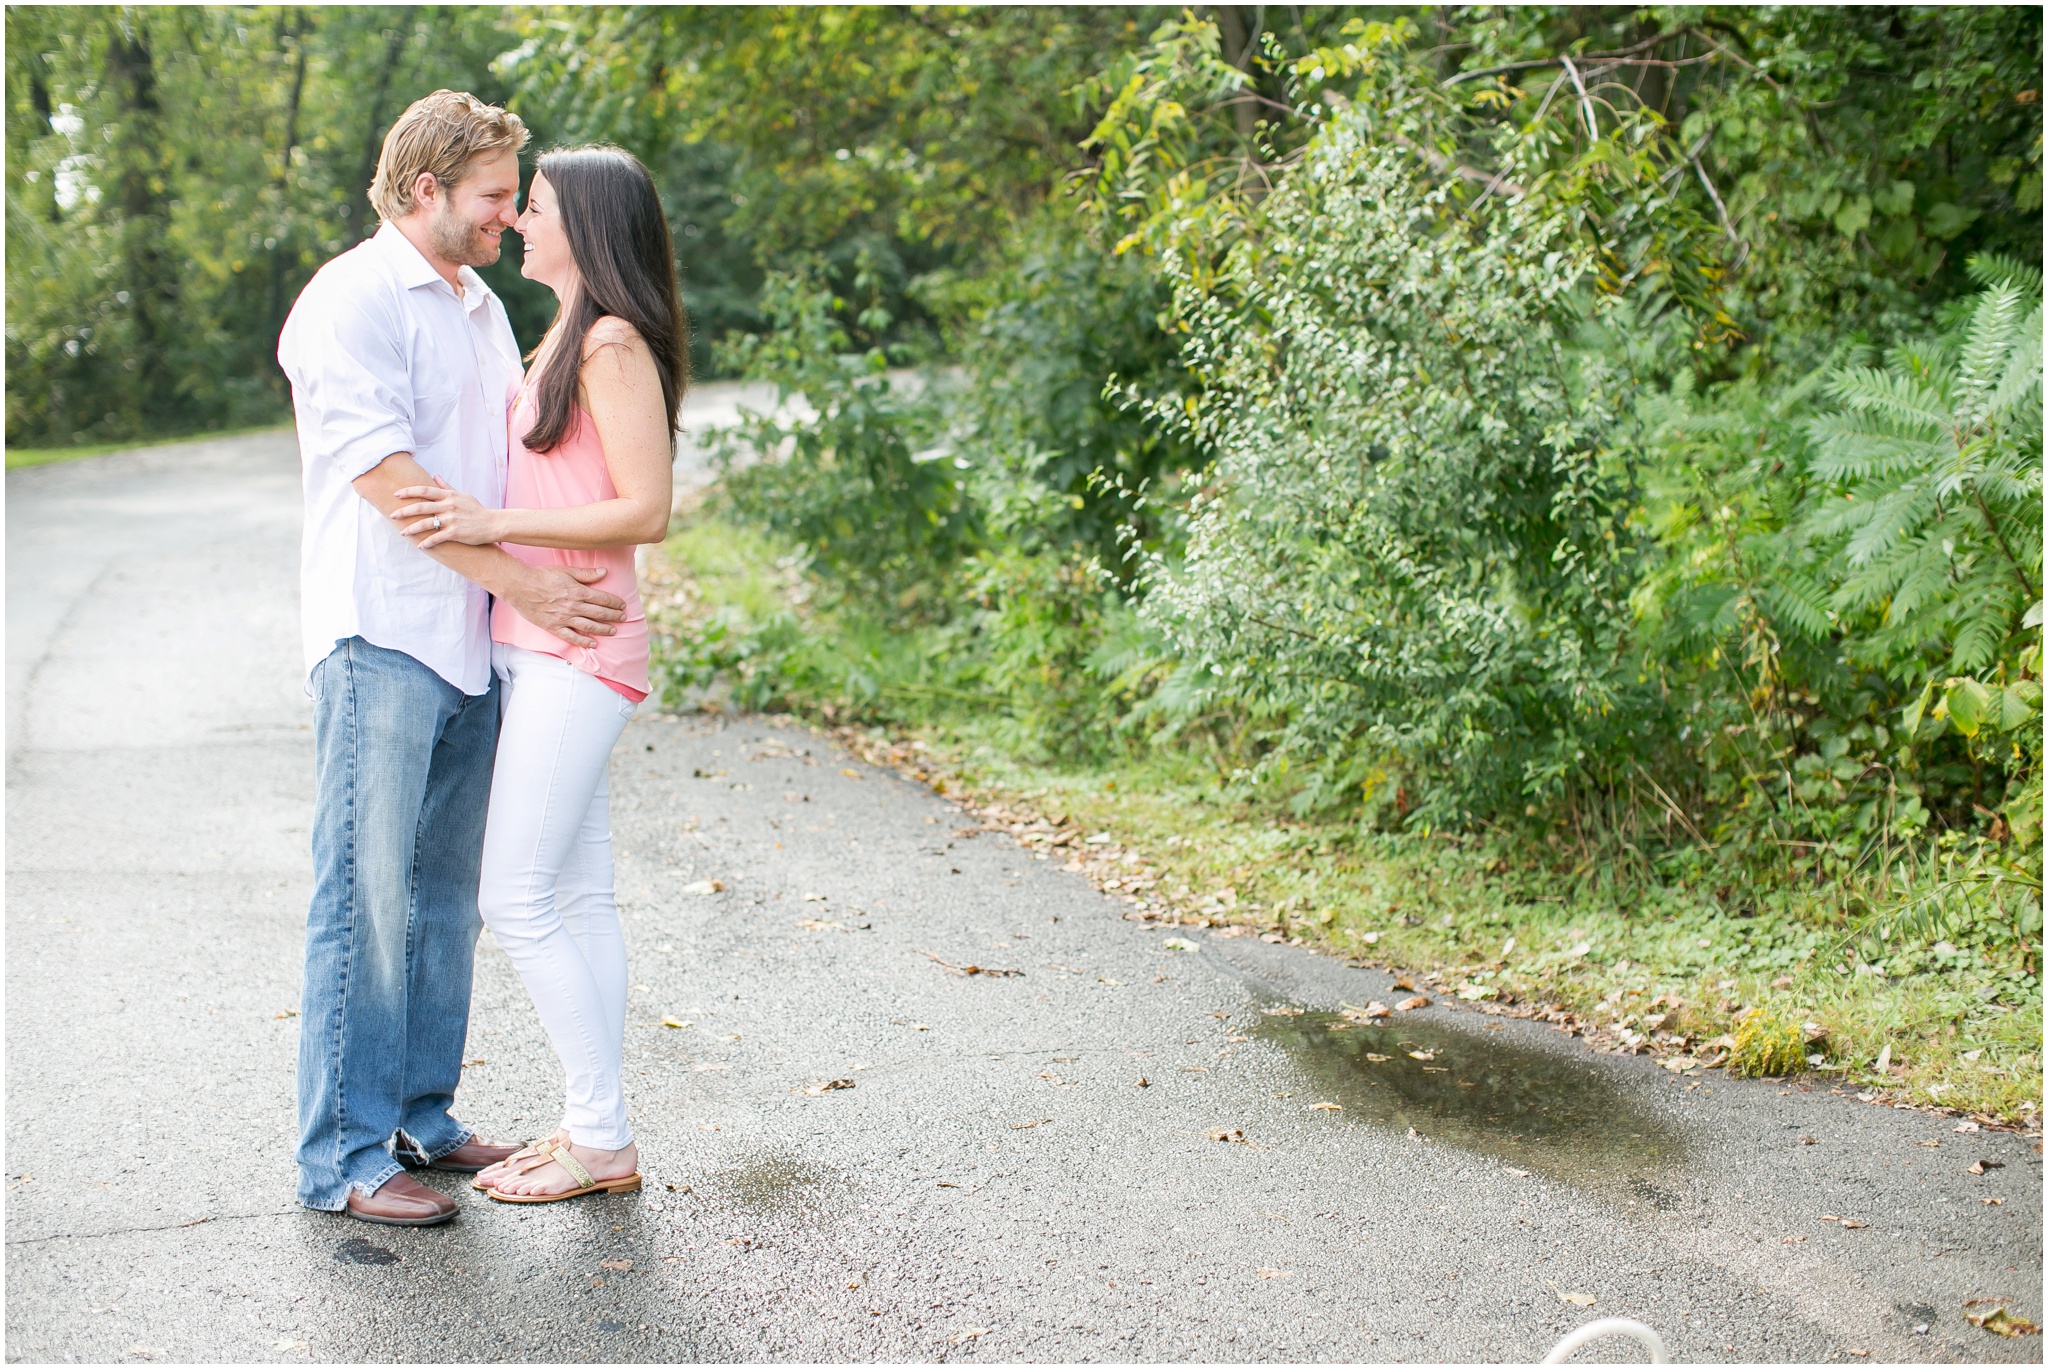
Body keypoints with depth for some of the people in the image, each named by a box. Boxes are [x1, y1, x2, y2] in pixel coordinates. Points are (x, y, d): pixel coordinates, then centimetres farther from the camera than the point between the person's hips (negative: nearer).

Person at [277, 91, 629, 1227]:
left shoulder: (483, 310, 19)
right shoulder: (351, 300, -7)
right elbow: (389, 478, -16)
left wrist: (563, 590, 10)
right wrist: (523, 581, -16)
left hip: (473, 644, 8)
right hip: (382, 638, -8)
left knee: (445, 897, 12)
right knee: (367, 898, -5)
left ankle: (419, 1115, 23)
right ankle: (341, 1156, 3)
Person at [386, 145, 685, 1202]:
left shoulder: (613, 343, -12)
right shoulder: (561, 340, 18)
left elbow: (646, 511, -18)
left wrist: (495, 523, -20)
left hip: (575, 650, -10)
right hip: (534, 648, 10)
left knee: (517, 896, -8)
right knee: (577, 895, 11)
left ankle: (602, 1138, 2)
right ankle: (592, 1126, 17)